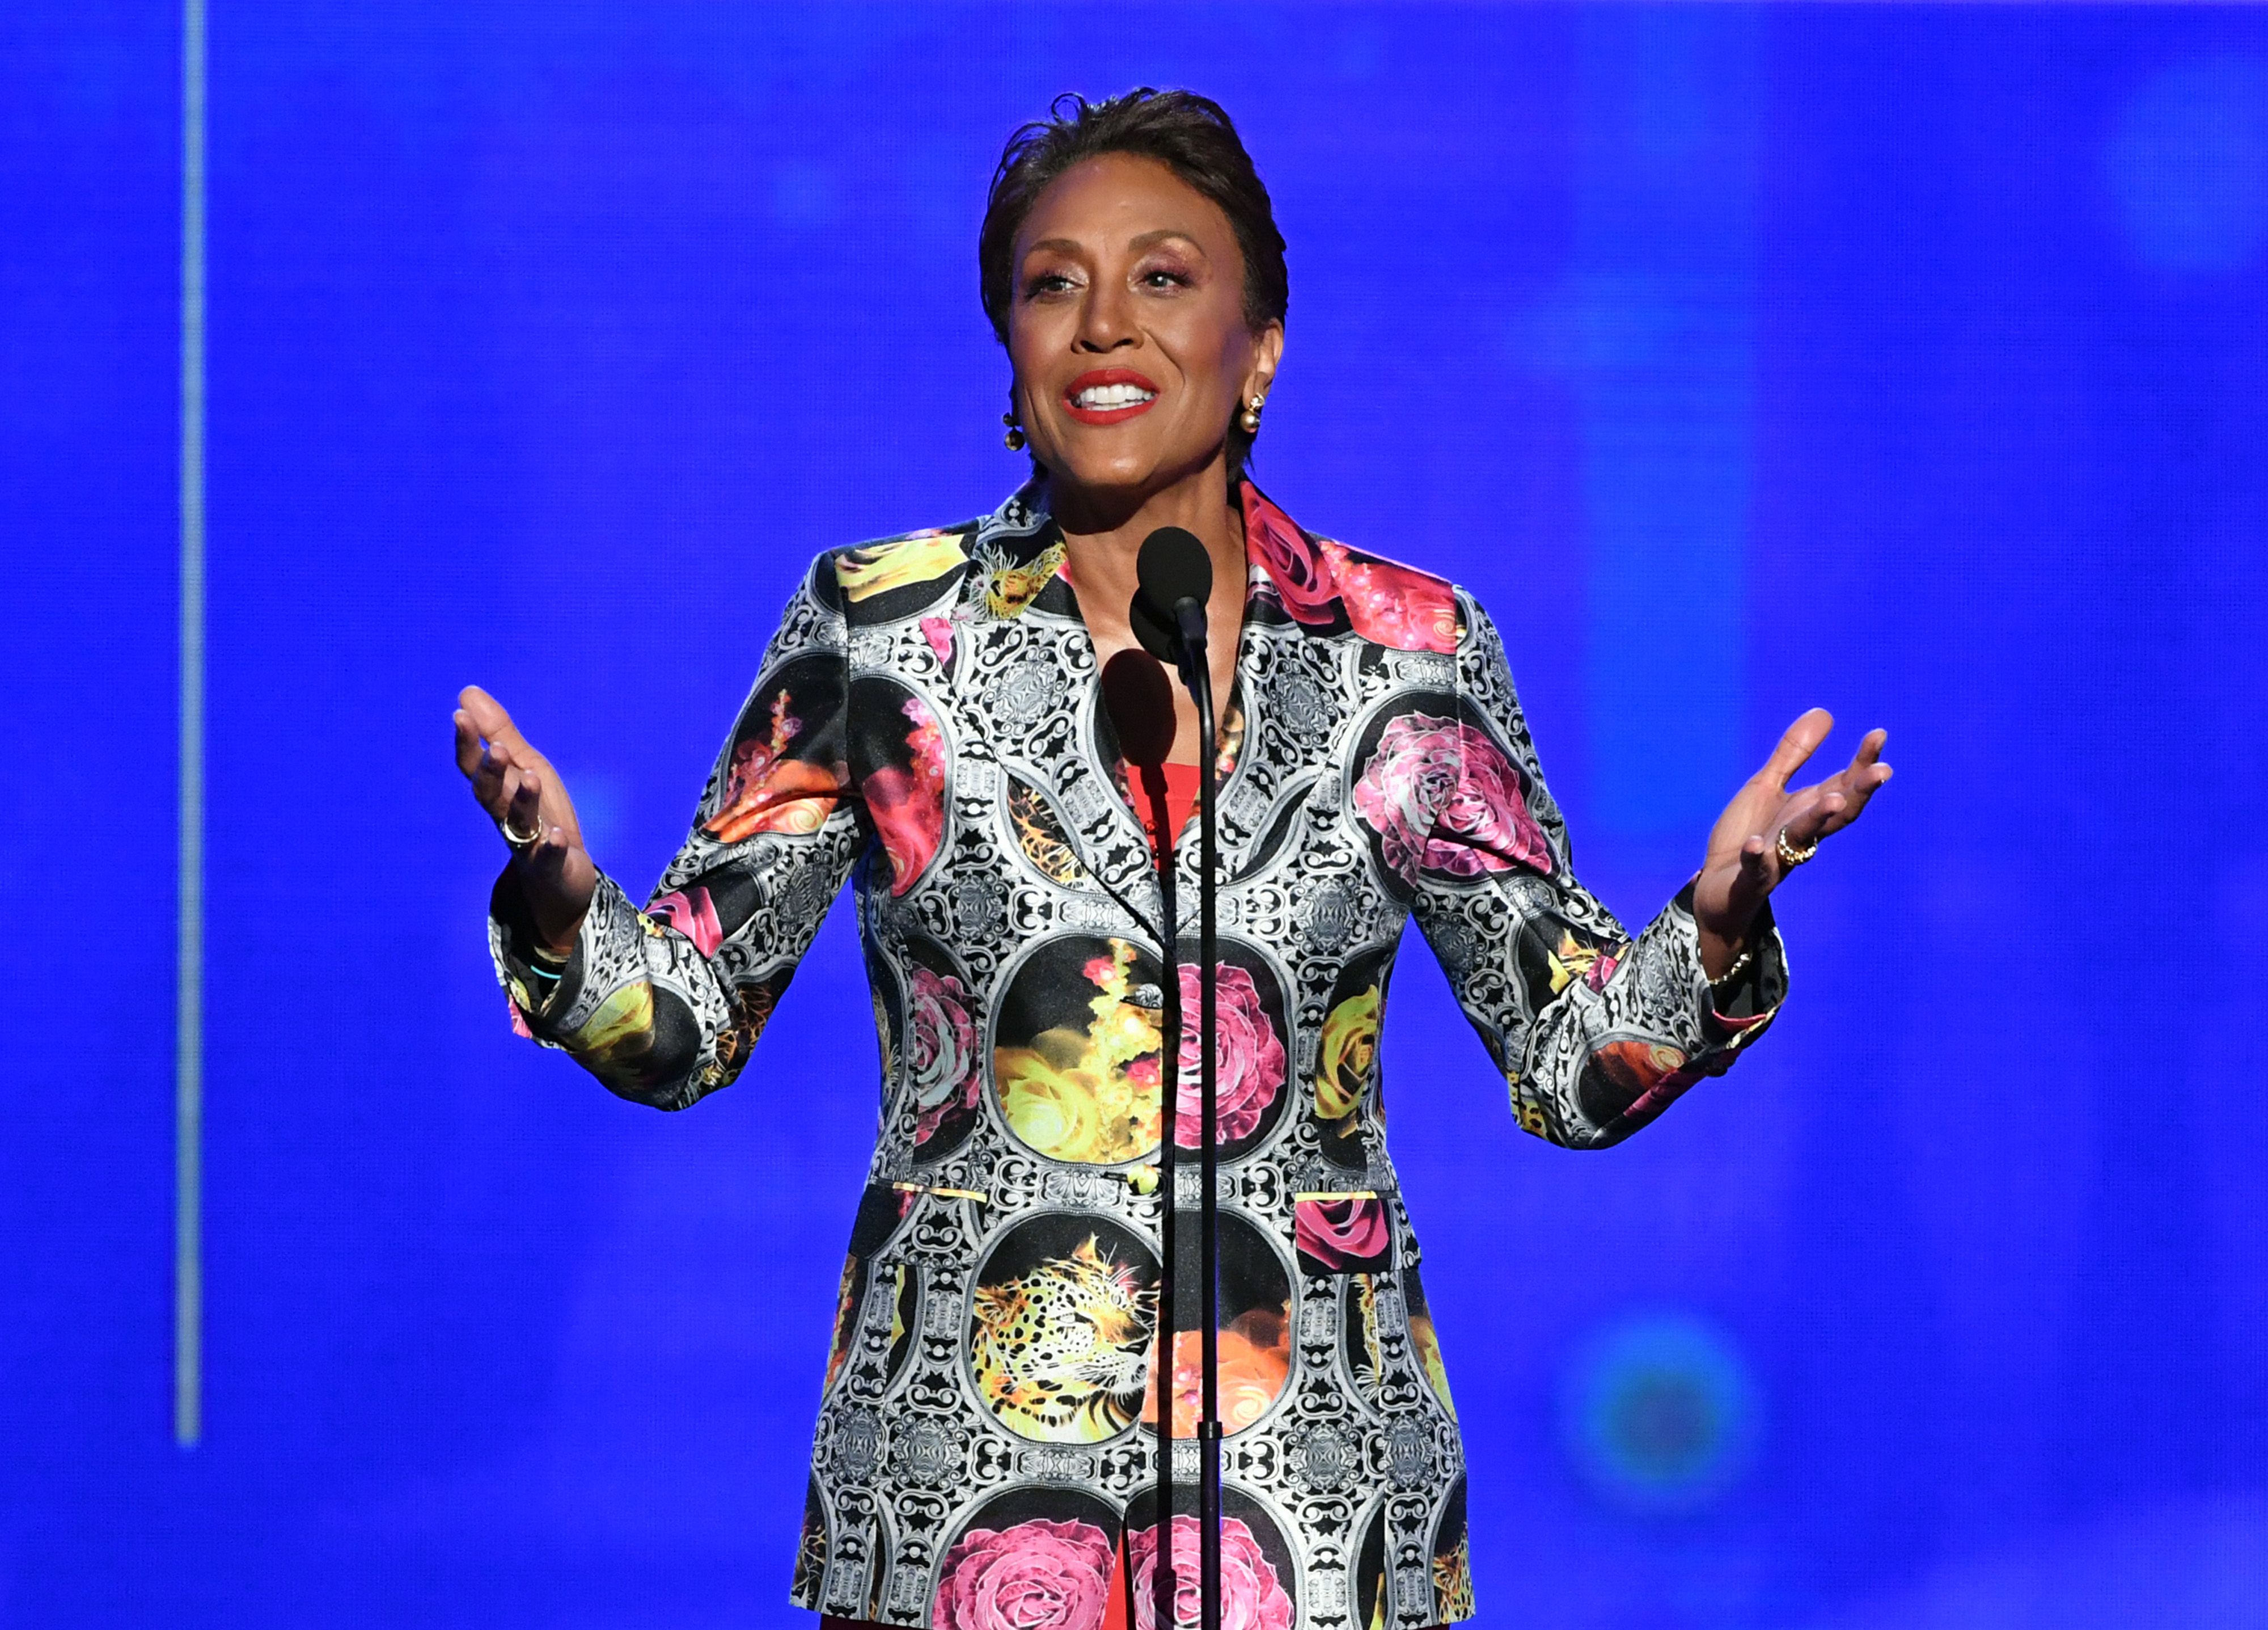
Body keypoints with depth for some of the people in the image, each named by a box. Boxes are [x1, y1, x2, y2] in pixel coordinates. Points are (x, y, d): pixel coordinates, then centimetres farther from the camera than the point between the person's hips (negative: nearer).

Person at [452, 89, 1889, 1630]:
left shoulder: (1405, 651, 2)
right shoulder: (882, 627, 0)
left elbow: (1575, 1064, 5)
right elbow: (683, 1026, 2)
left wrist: (1718, 920, -14)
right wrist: (559, 899, -18)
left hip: (1313, 1458, 0)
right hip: (964, 1453, 0)